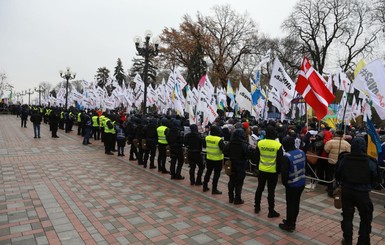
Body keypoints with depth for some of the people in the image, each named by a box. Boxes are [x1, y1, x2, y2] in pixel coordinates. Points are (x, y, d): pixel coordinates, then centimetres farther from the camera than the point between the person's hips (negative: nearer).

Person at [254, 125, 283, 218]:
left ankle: (257, 207, 28)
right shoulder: (278, 145, -14)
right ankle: (271, 211, 14)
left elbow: (256, 156, 4)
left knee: (260, 188, 17)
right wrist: (278, 170, 4)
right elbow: (280, 160, -9)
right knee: (271, 191, 5)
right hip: (273, 171, -3)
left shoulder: (260, 143, -6)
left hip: (262, 170, 3)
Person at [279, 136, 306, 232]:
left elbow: (284, 172, -21)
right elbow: (304, 166, 10)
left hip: (292, 184, -7)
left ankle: (289, 225, 19)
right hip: (302, 182, 7)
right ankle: (292, 222, 32)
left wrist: (284, 183, -4)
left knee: (290, 204, 7)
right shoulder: (302, 152, -1)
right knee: (296, 203, 17)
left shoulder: (287, 156, -23)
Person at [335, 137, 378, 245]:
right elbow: (375, 179, -1)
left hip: (346, 191, 2)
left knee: (347, 216, 15)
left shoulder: (344, 159, -9)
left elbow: (338, 176, 1)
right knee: (366, 219, 17)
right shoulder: (370, 161, -13)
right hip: (362, 193, -2)